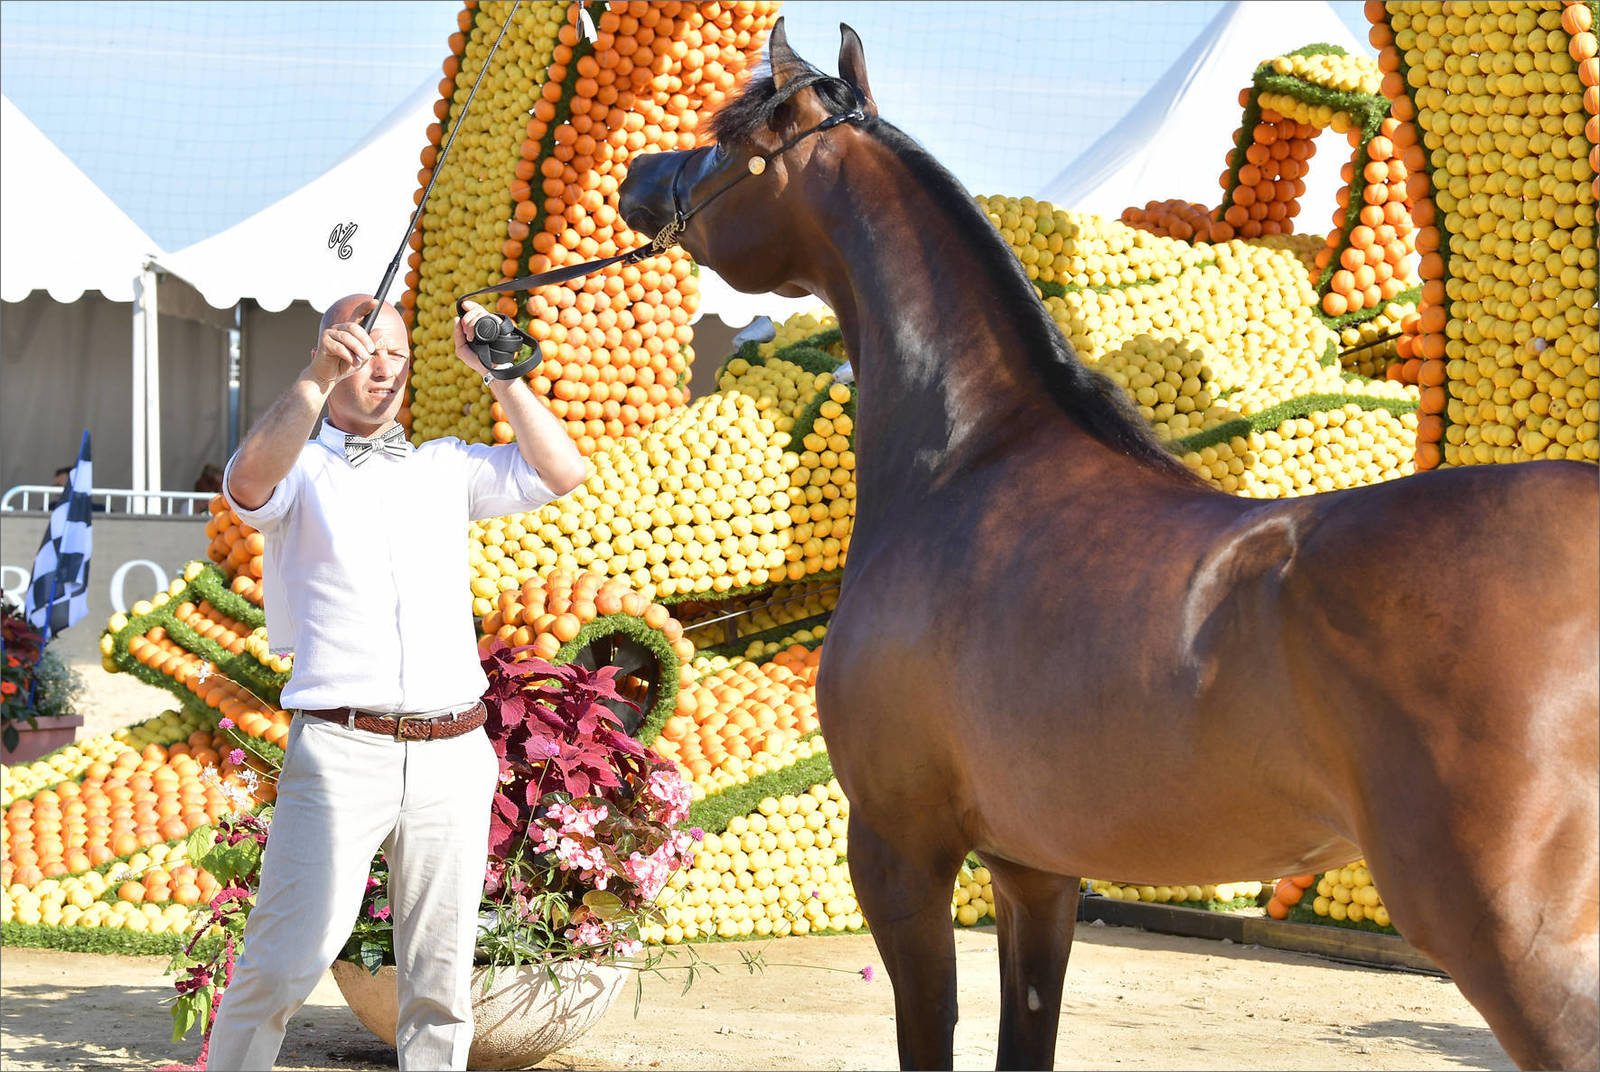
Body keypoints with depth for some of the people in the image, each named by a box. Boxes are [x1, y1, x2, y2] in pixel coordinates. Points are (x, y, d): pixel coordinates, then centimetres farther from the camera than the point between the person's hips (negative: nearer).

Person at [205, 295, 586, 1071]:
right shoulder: (300, 470, 7)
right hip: (341, 751, -4)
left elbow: (563, 472, 11)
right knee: (284, 961, -13)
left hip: (453, 754, 4)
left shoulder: (446, 468, 19)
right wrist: (315, 381, -28)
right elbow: (247, 487, -17)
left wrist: (496, 374, 6)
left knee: (440, 978, 6)